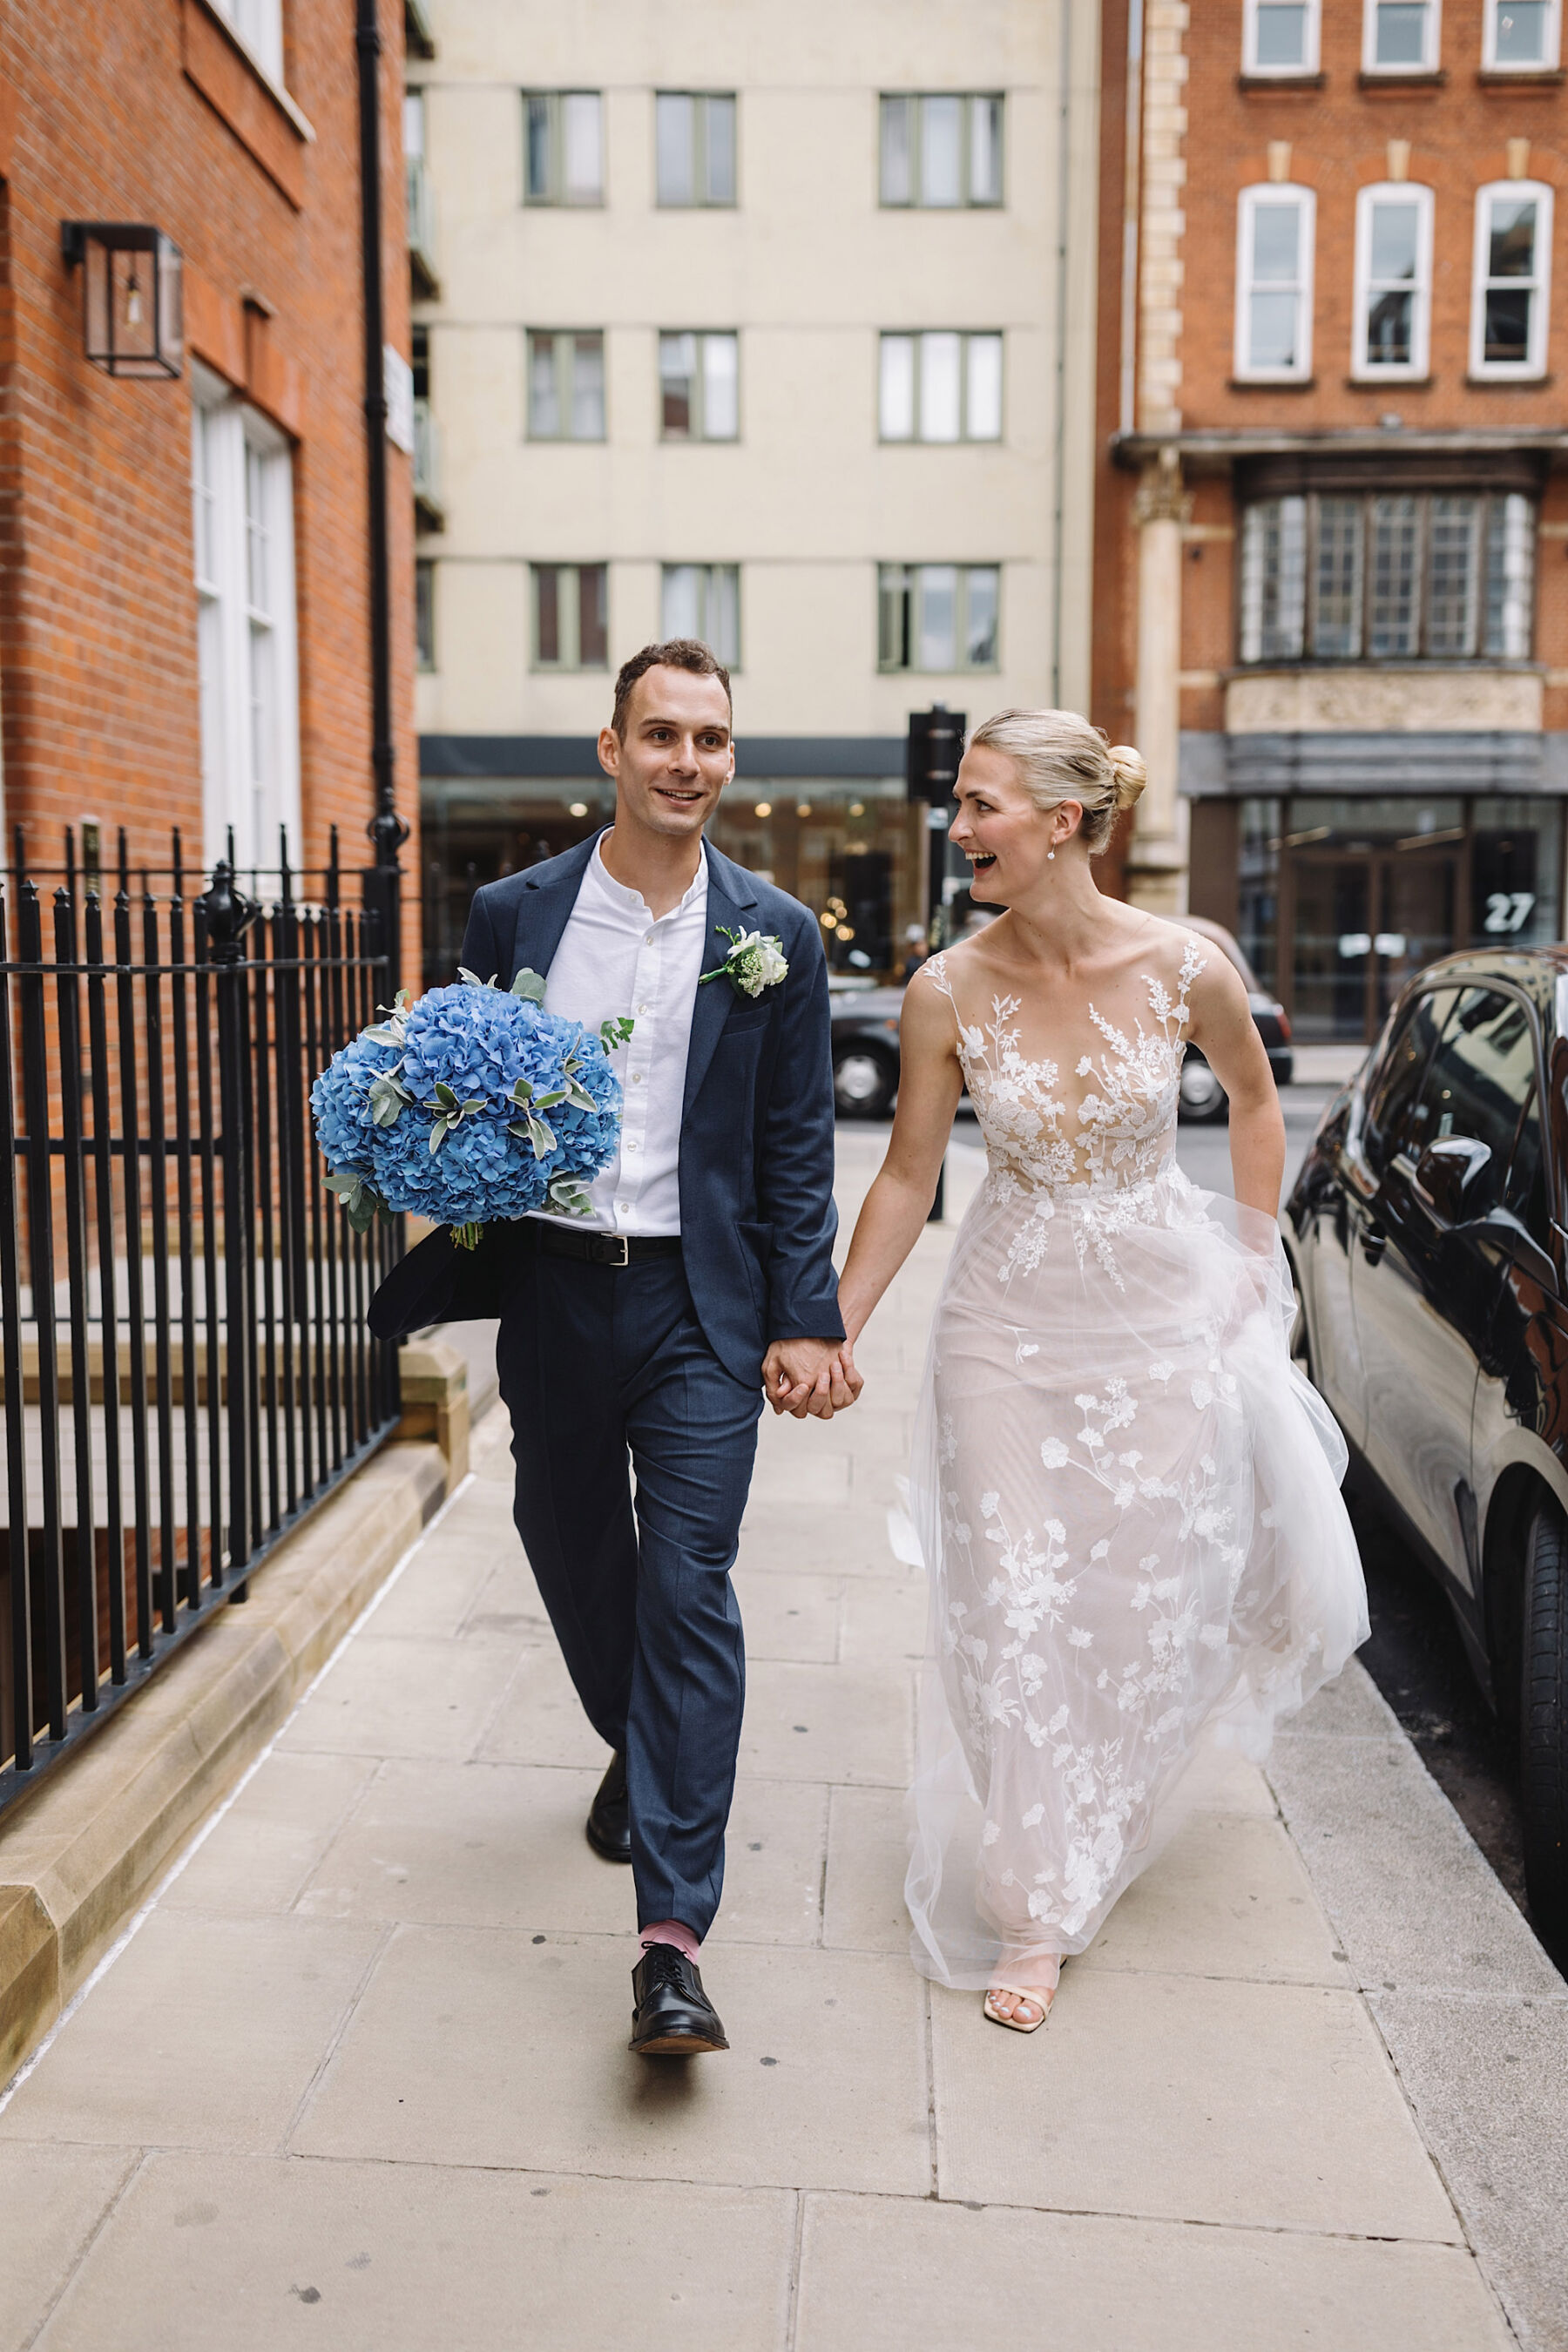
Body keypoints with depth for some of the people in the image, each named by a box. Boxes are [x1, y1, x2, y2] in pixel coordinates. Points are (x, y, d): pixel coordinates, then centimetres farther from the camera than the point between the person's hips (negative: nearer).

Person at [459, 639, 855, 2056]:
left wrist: (808, 1323, -3)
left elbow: (797, 1148, 1)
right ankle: (637, 1752, 47)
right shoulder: (515, 914, 3)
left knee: (688, 1590, -7)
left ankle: (674, 1935, -2)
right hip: (554, 1293, 3)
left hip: (701, 1307, -2)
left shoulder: (776, 935, 0)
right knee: (576, 1565, 17)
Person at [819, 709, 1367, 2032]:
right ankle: (1035, 1916, 20)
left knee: (1156, 1596, 11)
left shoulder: (1183, 968, -12)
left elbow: (1254, 1095, 8)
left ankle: (1098, 1829, 44)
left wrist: (1256, 1255, 7)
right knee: (1015, 1615, 2)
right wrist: (838, 1329, -4)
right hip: (1008, 1326, 0)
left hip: (1164, 1319, 1)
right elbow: (908, 1177, -2)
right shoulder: (948, 992, -11)